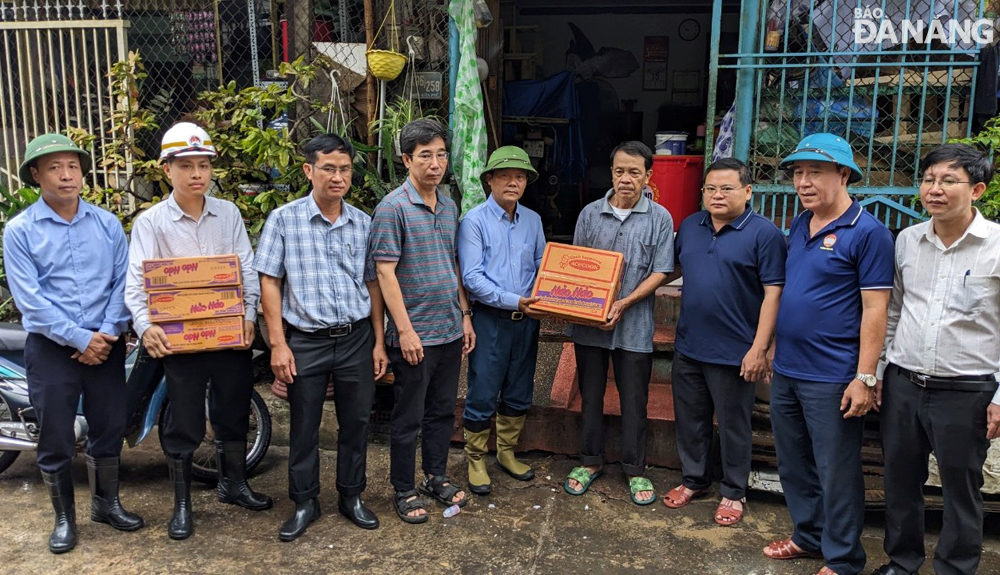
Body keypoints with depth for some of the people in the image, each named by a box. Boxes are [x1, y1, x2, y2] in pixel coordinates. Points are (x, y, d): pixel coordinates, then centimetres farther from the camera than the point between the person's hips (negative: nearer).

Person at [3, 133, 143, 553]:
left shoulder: (107, 223, 3)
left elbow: (122, 282, 1)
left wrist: (107, 333, -11)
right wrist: (80, 339, -16)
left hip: (105, 344, 3)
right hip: (50, 347, -2)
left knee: (108, 428, 12)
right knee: (55, 439, 6)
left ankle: (106, 503, 31)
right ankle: (64, 516, 24)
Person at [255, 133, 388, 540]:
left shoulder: (363, 223, 3)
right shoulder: (284, 219, -4)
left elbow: (373, 285, 8)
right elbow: (269, 283, -3)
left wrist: (379, 342, 5)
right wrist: (278, 344, -8)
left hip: (356, 338, 2)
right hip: (306, 341, -2)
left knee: (356, 422, 11)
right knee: (304, 427, 9)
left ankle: (352, 497, 30)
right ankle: (304, 503, 27)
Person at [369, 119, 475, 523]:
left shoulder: (449, 207, 10)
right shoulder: (393, 208, -13)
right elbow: (385, 271, -16)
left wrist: (465, 315, 13)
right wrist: (405, 330, -19)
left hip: (450, 330, 7)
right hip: (414, 334, -7)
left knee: (442, 412, 18)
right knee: (408, 418, 6)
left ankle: (436, 477, 34)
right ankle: (404, 491, 22)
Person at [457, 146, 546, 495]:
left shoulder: (533, 221, 8)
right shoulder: (474, 221, -8)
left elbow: (542, 266, 12)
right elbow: (472, 277, -14)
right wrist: (513, 301, -19)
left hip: (526, 320, 5)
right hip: (490, 319, -5)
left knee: (519, 394, 14)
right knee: (483, 396, 2)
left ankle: (506, 453, 32)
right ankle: (476, 460, 20)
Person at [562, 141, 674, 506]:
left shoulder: (659, 218, -3)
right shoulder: (590, 213, 3)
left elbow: (660, 272, -5)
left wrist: (624, 303, -17)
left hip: (634, 326, -2)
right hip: (589, 322, 2)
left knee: (634, 401, 8)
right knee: (591, 396, 14)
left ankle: (635, 469, 24)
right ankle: (590, 461, 30)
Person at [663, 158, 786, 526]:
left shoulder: (764, 233, -11)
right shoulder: (689, 226, 6)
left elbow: (773, 293, -13)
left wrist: (759, 349, -18)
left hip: (734, 353, -5)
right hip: (688, 346, 6)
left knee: (733, 426, 10)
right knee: (690, 420, 17)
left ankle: (733, 493, 27)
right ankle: (694, 480, 36)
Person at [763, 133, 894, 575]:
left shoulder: (868, 233, -12)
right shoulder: (798, 226, 10)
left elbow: (874, 309, -15)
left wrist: (865, 378, -17)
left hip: (832, 378, -7)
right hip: (786, 372, 7)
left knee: (836, 473, 5)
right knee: (793, 464, 18)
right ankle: (808, 536, 37)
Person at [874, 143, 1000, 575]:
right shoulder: (907, 240, 4)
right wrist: (876, 373, 12)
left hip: (965, 392, -4)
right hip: (902, 384, 4)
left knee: (961, 488, 10)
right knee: (900, 480, 15)